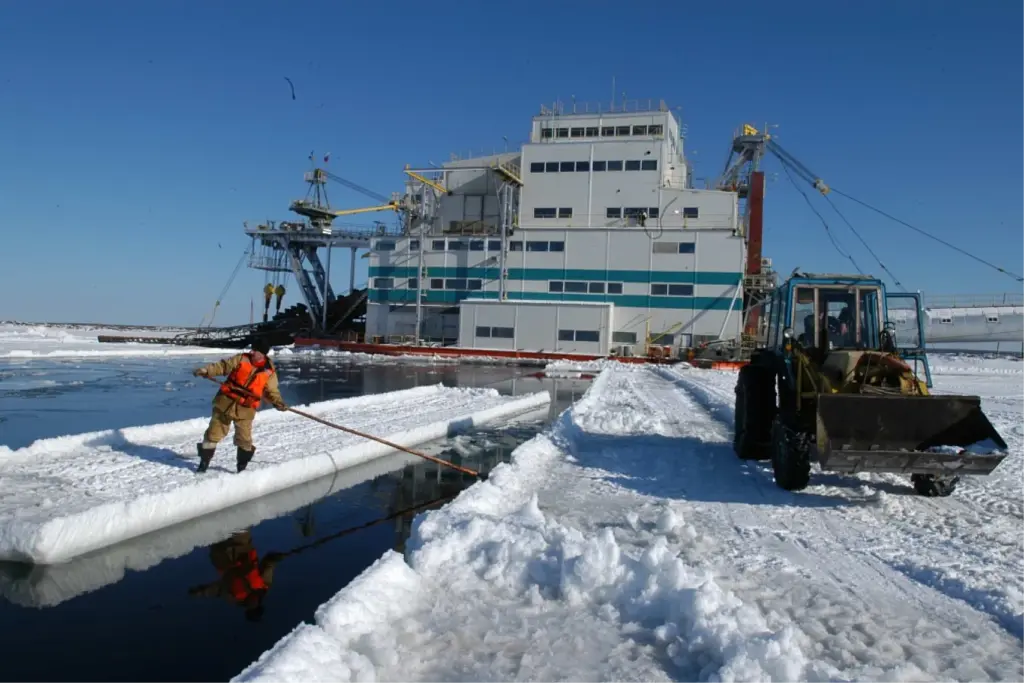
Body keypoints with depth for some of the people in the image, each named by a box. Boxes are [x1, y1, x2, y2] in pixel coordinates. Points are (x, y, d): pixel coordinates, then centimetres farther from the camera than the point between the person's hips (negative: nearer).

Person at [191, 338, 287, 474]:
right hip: (226, 402, 1)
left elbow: (271, 391, 2)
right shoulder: (241, 359, -2)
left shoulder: (269, 372, -3)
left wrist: (278, 402, -16)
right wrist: (206, 370, -14)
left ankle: (242, 465, 19)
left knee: (244, 438, -2)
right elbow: (223, 366, -1)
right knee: (214, 432, 7)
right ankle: (204, 461, 22)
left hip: (245, 409, -1)